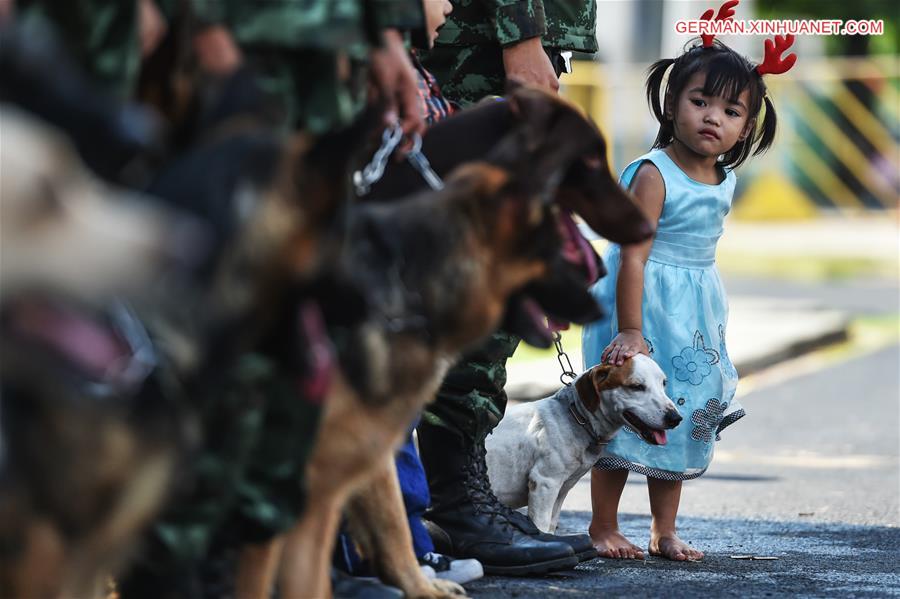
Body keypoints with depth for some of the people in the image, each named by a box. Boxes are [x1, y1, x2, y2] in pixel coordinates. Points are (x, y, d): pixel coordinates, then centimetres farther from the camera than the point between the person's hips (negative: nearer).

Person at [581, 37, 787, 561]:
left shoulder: (724, 181, 3)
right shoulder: (653, 174, -19)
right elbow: (633, 256, -22)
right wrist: (630, 332, -25)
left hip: (695, 314, 7)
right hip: (645, 303, -7)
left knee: (680, 420, 11)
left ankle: (665, 532, 20)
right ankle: (603, 528, 11)